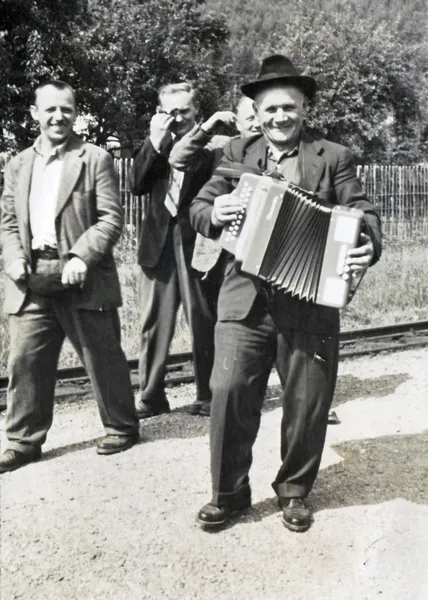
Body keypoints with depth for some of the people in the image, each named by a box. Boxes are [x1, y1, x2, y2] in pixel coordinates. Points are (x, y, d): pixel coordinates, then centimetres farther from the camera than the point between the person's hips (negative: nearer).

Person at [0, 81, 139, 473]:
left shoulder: (96, 159, 0)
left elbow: (111, 218, -8)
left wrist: (81, 257, -20)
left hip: (81, 279, -4)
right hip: (33, 280, 4)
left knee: (103, 359, 7)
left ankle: (121, 428, 25)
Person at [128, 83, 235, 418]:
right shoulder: (156, 144, 13)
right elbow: (136, 185, 0)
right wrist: (155, 142, -9)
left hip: (197, 243, -4)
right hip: (159, 242, 4)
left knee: (203, 323, 3)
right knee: (154, 323, 7)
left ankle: (207, 396, 14)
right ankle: (151, 396, 16)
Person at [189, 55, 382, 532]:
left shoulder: (334, 158, 6)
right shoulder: (236, 154, 11)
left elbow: (361, 213, 0)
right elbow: (197, 208, 10)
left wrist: (368, 246, -22)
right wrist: (214, 213, -14)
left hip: (311, 302, 0)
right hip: (245, 300, 1)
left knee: (307, 403, 7)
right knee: (229, 392, -4)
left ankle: (294, 491, 30)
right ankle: (229, 492, 17)